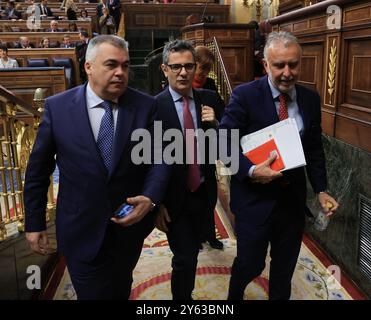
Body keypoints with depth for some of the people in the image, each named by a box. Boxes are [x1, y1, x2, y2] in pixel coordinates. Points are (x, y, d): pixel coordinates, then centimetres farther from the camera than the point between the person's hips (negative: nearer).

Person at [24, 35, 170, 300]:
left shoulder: (146, 106, -7)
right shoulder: (58, 107, -8)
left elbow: (160, 158, -2)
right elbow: (38, 169, -2)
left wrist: (150, 198, -19)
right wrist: (34, 223, 2)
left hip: (131, 222, 2)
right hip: (82, 231, -2)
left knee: (122, 291, 26)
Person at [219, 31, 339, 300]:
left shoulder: (311, 99, 1)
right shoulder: (245, 95, -13)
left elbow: (314, 149, 8)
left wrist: (321, 190, 0)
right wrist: (251, 170, -26)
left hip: (293, 198, 4)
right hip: (255, 197, -4)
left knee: (285, 265, 19)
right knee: (251, 264, 10)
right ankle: (234, 296, 43)